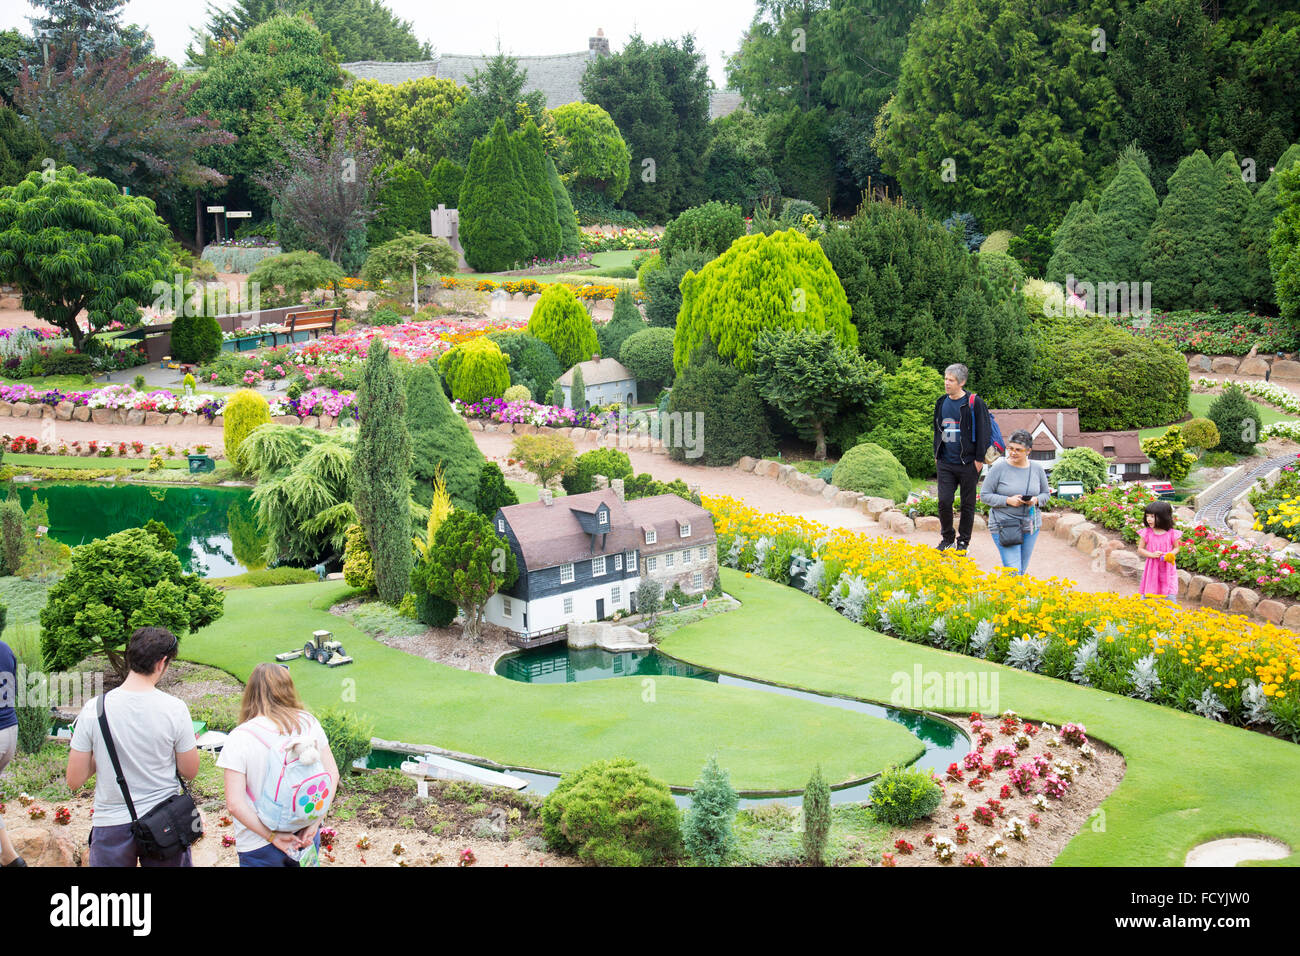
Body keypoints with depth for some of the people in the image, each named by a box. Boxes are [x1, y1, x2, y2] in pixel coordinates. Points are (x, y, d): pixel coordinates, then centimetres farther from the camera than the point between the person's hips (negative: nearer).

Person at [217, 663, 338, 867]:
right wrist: (314, 823, -4)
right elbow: (332, 774, -4)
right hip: (306, 834, 3)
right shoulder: (309, 723, -7)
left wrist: (273, 836, -13)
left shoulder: (239, 739, -17)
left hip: (258, 848, -3)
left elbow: (234, 804, -20)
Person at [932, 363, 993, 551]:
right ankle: (947, 538, 15)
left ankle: (963, 541, 17)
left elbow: (984, 431, -6)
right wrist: (936, 455, 18)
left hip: (967, 463, -4)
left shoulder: (974, 403, -7)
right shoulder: (941, 403, 10)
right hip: (945, 463, 4)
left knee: (967, 504, 5)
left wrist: (979, 459, -9)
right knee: (944, 501, -3)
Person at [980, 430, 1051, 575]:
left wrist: (1036, 500, -9)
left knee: (1022, 570, 12)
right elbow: (985, 496, -5)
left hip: (1030, 525, 4)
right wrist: (1008, 500, -19)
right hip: (1004, 526, -4)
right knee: (1013, 571, -13)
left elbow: (1046, 493, 14)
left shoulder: (1037, 469, 3)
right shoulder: (999, 468, -8)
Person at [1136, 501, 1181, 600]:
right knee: (1147, 596, 6)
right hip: (1152, 569, 1)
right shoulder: (1146, 533, -5)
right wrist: (1152, 554, -16)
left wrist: (1171, 555, -15)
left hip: (1168, 569, -1)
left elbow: (1176, 548, 7)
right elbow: (1140, 550, 0)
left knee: (1171, 596, -2)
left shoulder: (1171, 533, -7)